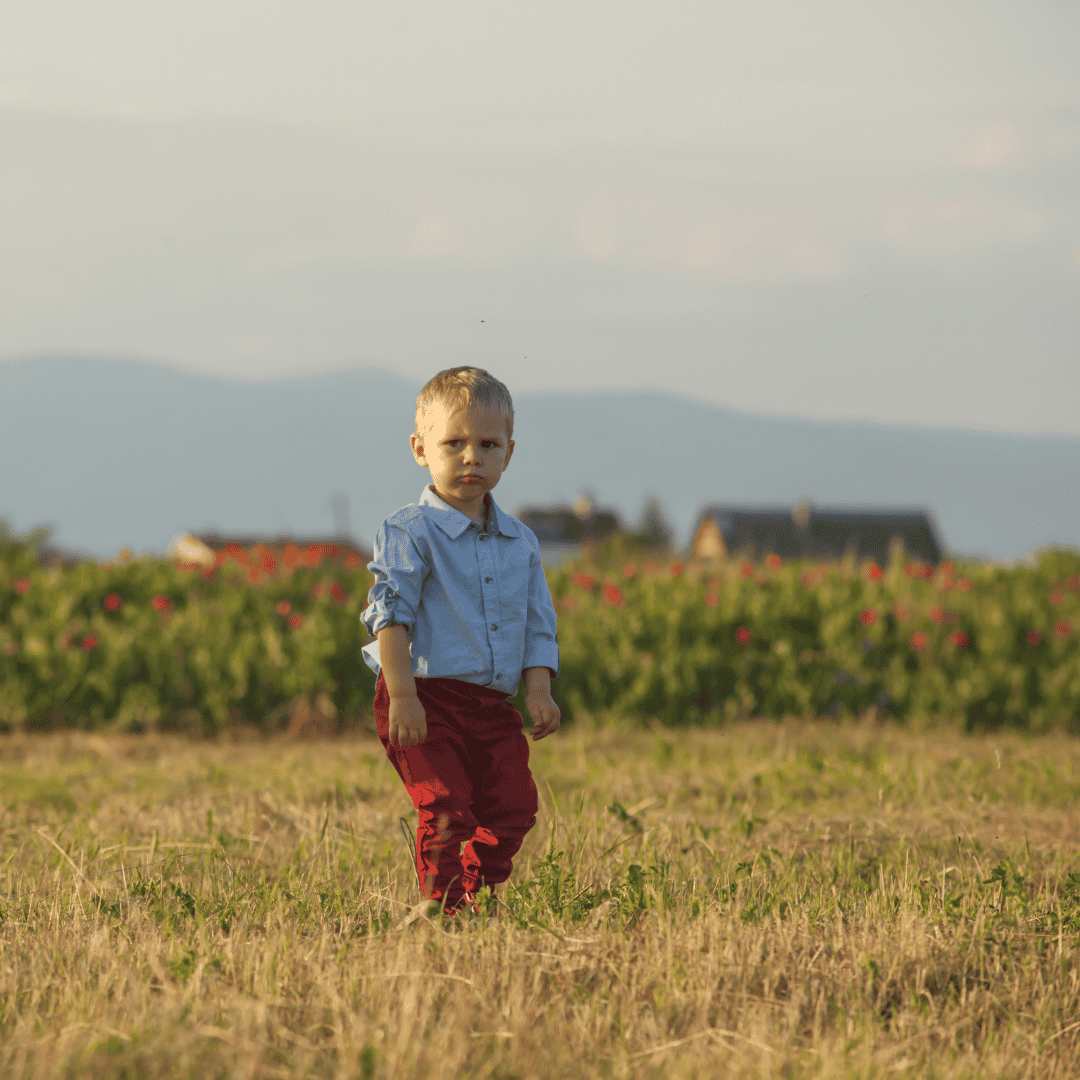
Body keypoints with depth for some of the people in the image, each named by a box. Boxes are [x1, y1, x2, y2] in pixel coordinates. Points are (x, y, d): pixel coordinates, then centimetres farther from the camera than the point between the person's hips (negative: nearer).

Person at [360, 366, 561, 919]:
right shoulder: (409, 532, -7)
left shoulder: (520, 542, 12)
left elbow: (538, 624, 14)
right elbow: (389, 614, -13)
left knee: (512, 806, 2)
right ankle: (441, 908, -5)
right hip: (426, 697, -6)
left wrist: (538, 690, -1)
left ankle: (478, 897, 19)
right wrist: (402, 697, -21)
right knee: (445, 809, -14)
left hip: (493, 705, 6)